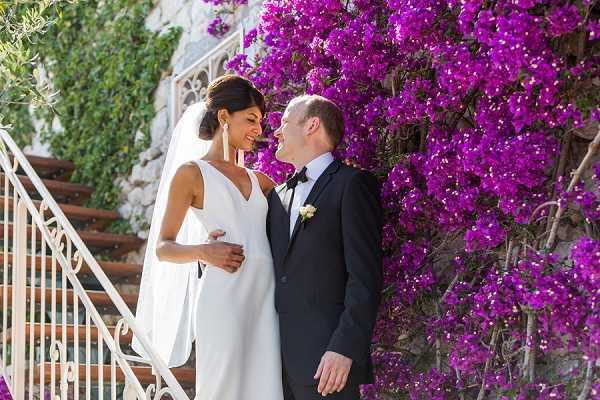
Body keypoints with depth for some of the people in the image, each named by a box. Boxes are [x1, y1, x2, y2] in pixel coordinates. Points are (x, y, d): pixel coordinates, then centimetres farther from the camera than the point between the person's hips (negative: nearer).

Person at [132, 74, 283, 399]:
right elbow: (163, 247, 2)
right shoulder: (191, 172, 5)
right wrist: (202, 252, -16)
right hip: (222, 297, -5)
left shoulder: (257, 180, 21)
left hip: (265, 299, 5)